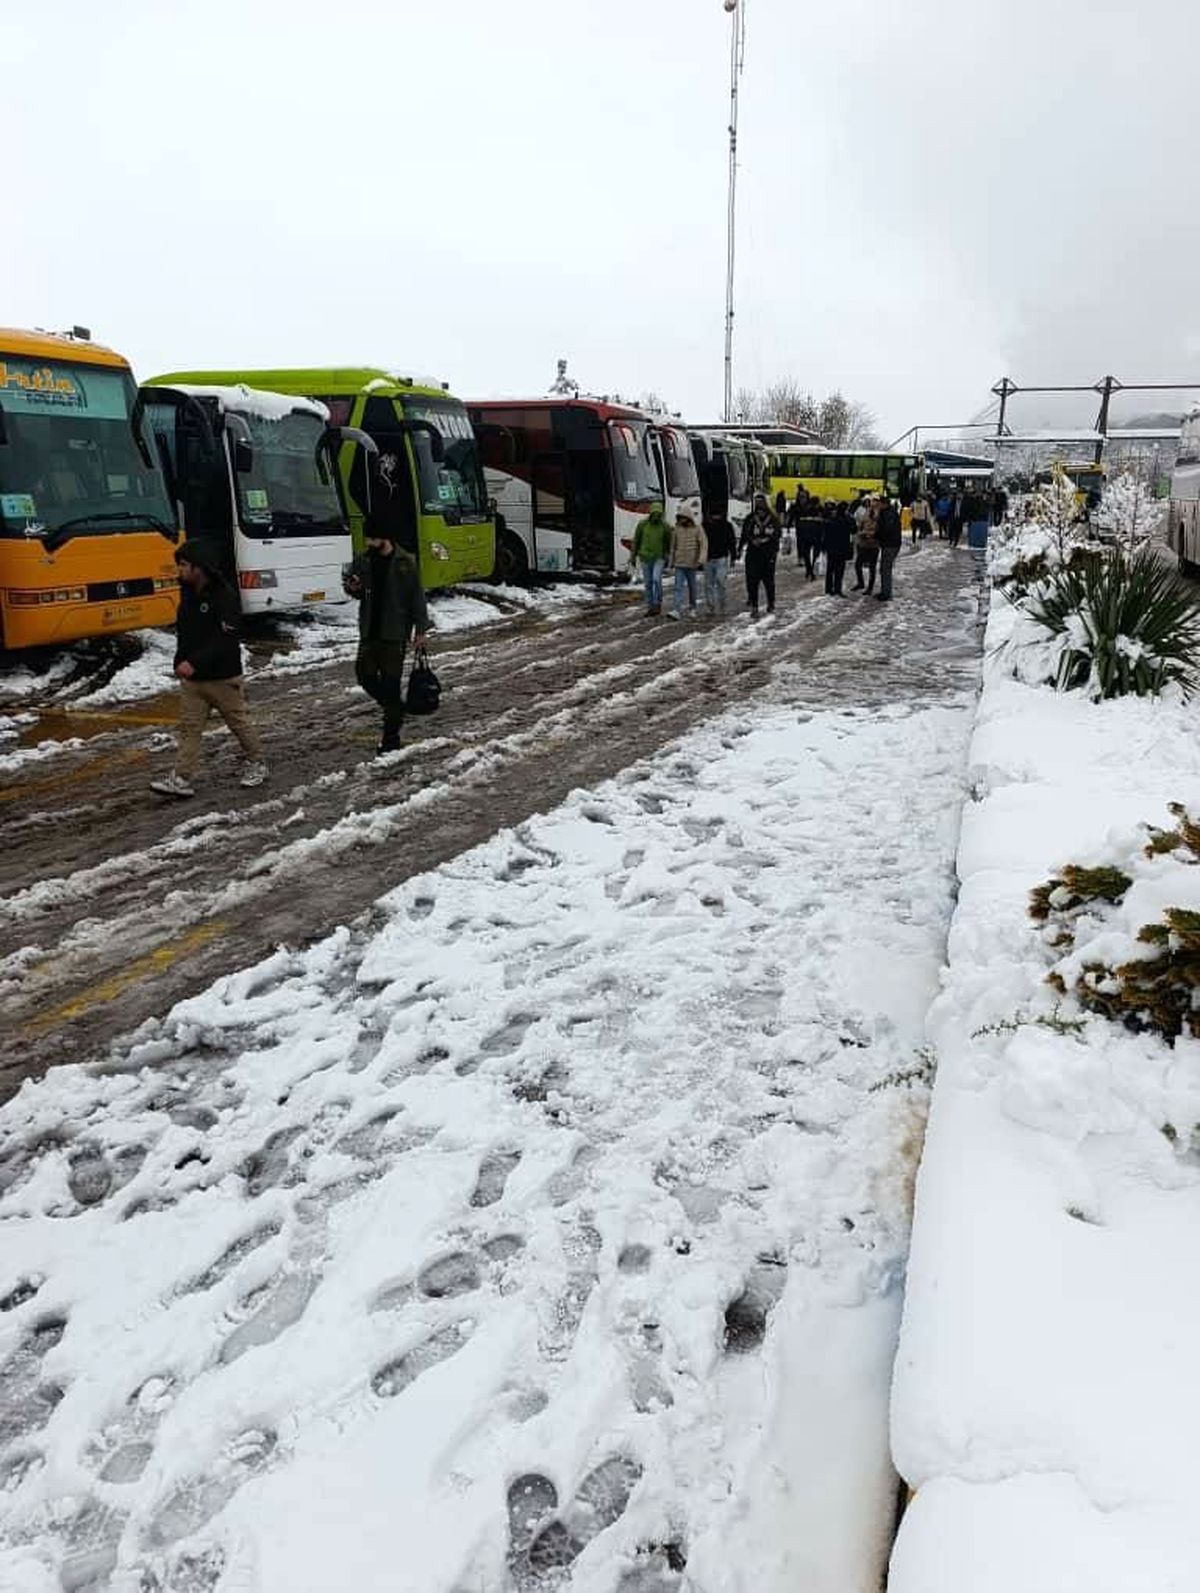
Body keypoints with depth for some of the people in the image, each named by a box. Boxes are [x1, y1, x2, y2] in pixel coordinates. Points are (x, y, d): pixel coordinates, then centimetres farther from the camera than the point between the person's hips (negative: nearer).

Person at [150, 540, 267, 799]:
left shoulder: (224, 596, -17)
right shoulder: (187, 593, 7)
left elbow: (224, 639, -24)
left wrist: (195, 662, -30)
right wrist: (180, 662, 10)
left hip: (223, 677, -7)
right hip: (191, 678, 7)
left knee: (239, 722, 9)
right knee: (189, 728, 2)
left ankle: (256, 764, 28)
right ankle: (181, 780, 2)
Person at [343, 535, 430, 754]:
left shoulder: (406, 563, -6)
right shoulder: (362, 561, 6)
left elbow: (417, 597, -4)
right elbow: (350, 583, 18)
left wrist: (420, 629, -7)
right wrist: (352, 587, -7)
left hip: (395, 633, -5)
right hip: (369, 631, 5)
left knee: (391, 682, -2)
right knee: (365, 675, 5)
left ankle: (391, 736, 6)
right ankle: (395, 708, 29)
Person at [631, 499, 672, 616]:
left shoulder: (665, 526, -9)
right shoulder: (642, 524, -7)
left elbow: (668, 541, 4)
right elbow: (636, 540, 2)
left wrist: (667, 556, 6)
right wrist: (633, 556, 4)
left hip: (659, 557, -2)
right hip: (645, 558, 2)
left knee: (656, 579, -21)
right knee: (648, 583, 5)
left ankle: (657, 604, -6)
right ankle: (650, 607, 16)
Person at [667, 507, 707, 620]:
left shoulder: (697, 530, -7)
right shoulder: (677, 529, 3)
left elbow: (704, 545, -10)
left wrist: (701, 561, -19)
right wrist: (672, 560, 14)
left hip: (692, 564, -2)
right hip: (679, 564, 2)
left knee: (692, 587, 12)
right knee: (678, 587, -8)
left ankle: (692, 608, 29)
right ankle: (675, 611, -16)